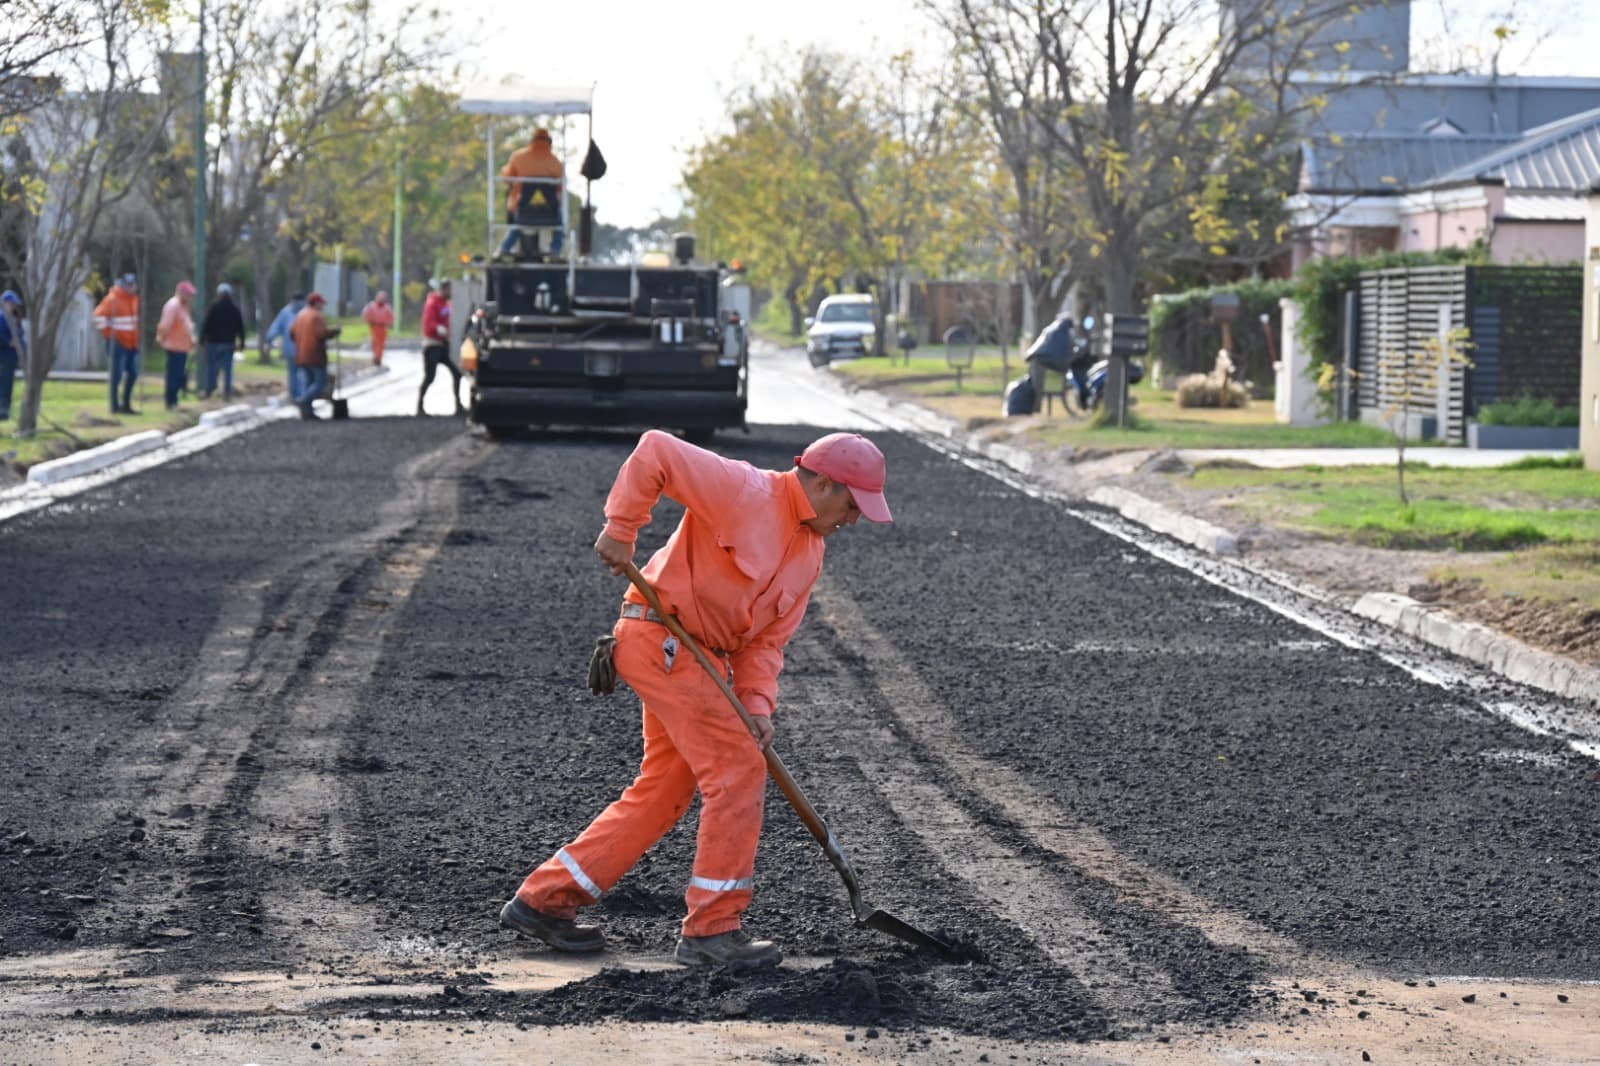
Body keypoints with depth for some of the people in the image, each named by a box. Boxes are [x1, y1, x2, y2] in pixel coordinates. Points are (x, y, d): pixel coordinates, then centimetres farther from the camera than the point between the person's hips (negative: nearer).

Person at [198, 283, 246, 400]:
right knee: (227, 368, 4)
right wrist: (241, 342, 13)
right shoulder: (235, 308, 5)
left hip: (214, 342, -3)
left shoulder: (213, 307, -7)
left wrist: (202, 338, -3)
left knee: (212, 367, 4)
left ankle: (209, 391, 5)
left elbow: (206, 324, -9)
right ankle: (227, 392, 1)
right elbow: (240, 326, 7)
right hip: (229, 342, 3)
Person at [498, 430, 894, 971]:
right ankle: (713, 928, -4)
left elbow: (768, 638, 11)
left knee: (663, 790, 12)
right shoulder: (744, 491, -15)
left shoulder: (810, 552, 12)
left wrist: (757, 704, -4)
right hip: (659, 637, -10)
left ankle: (545, 898, 19)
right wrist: (621, 531, -16)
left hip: (703, 657, 10)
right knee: (739, 768, -10)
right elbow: (656, 450, -19)